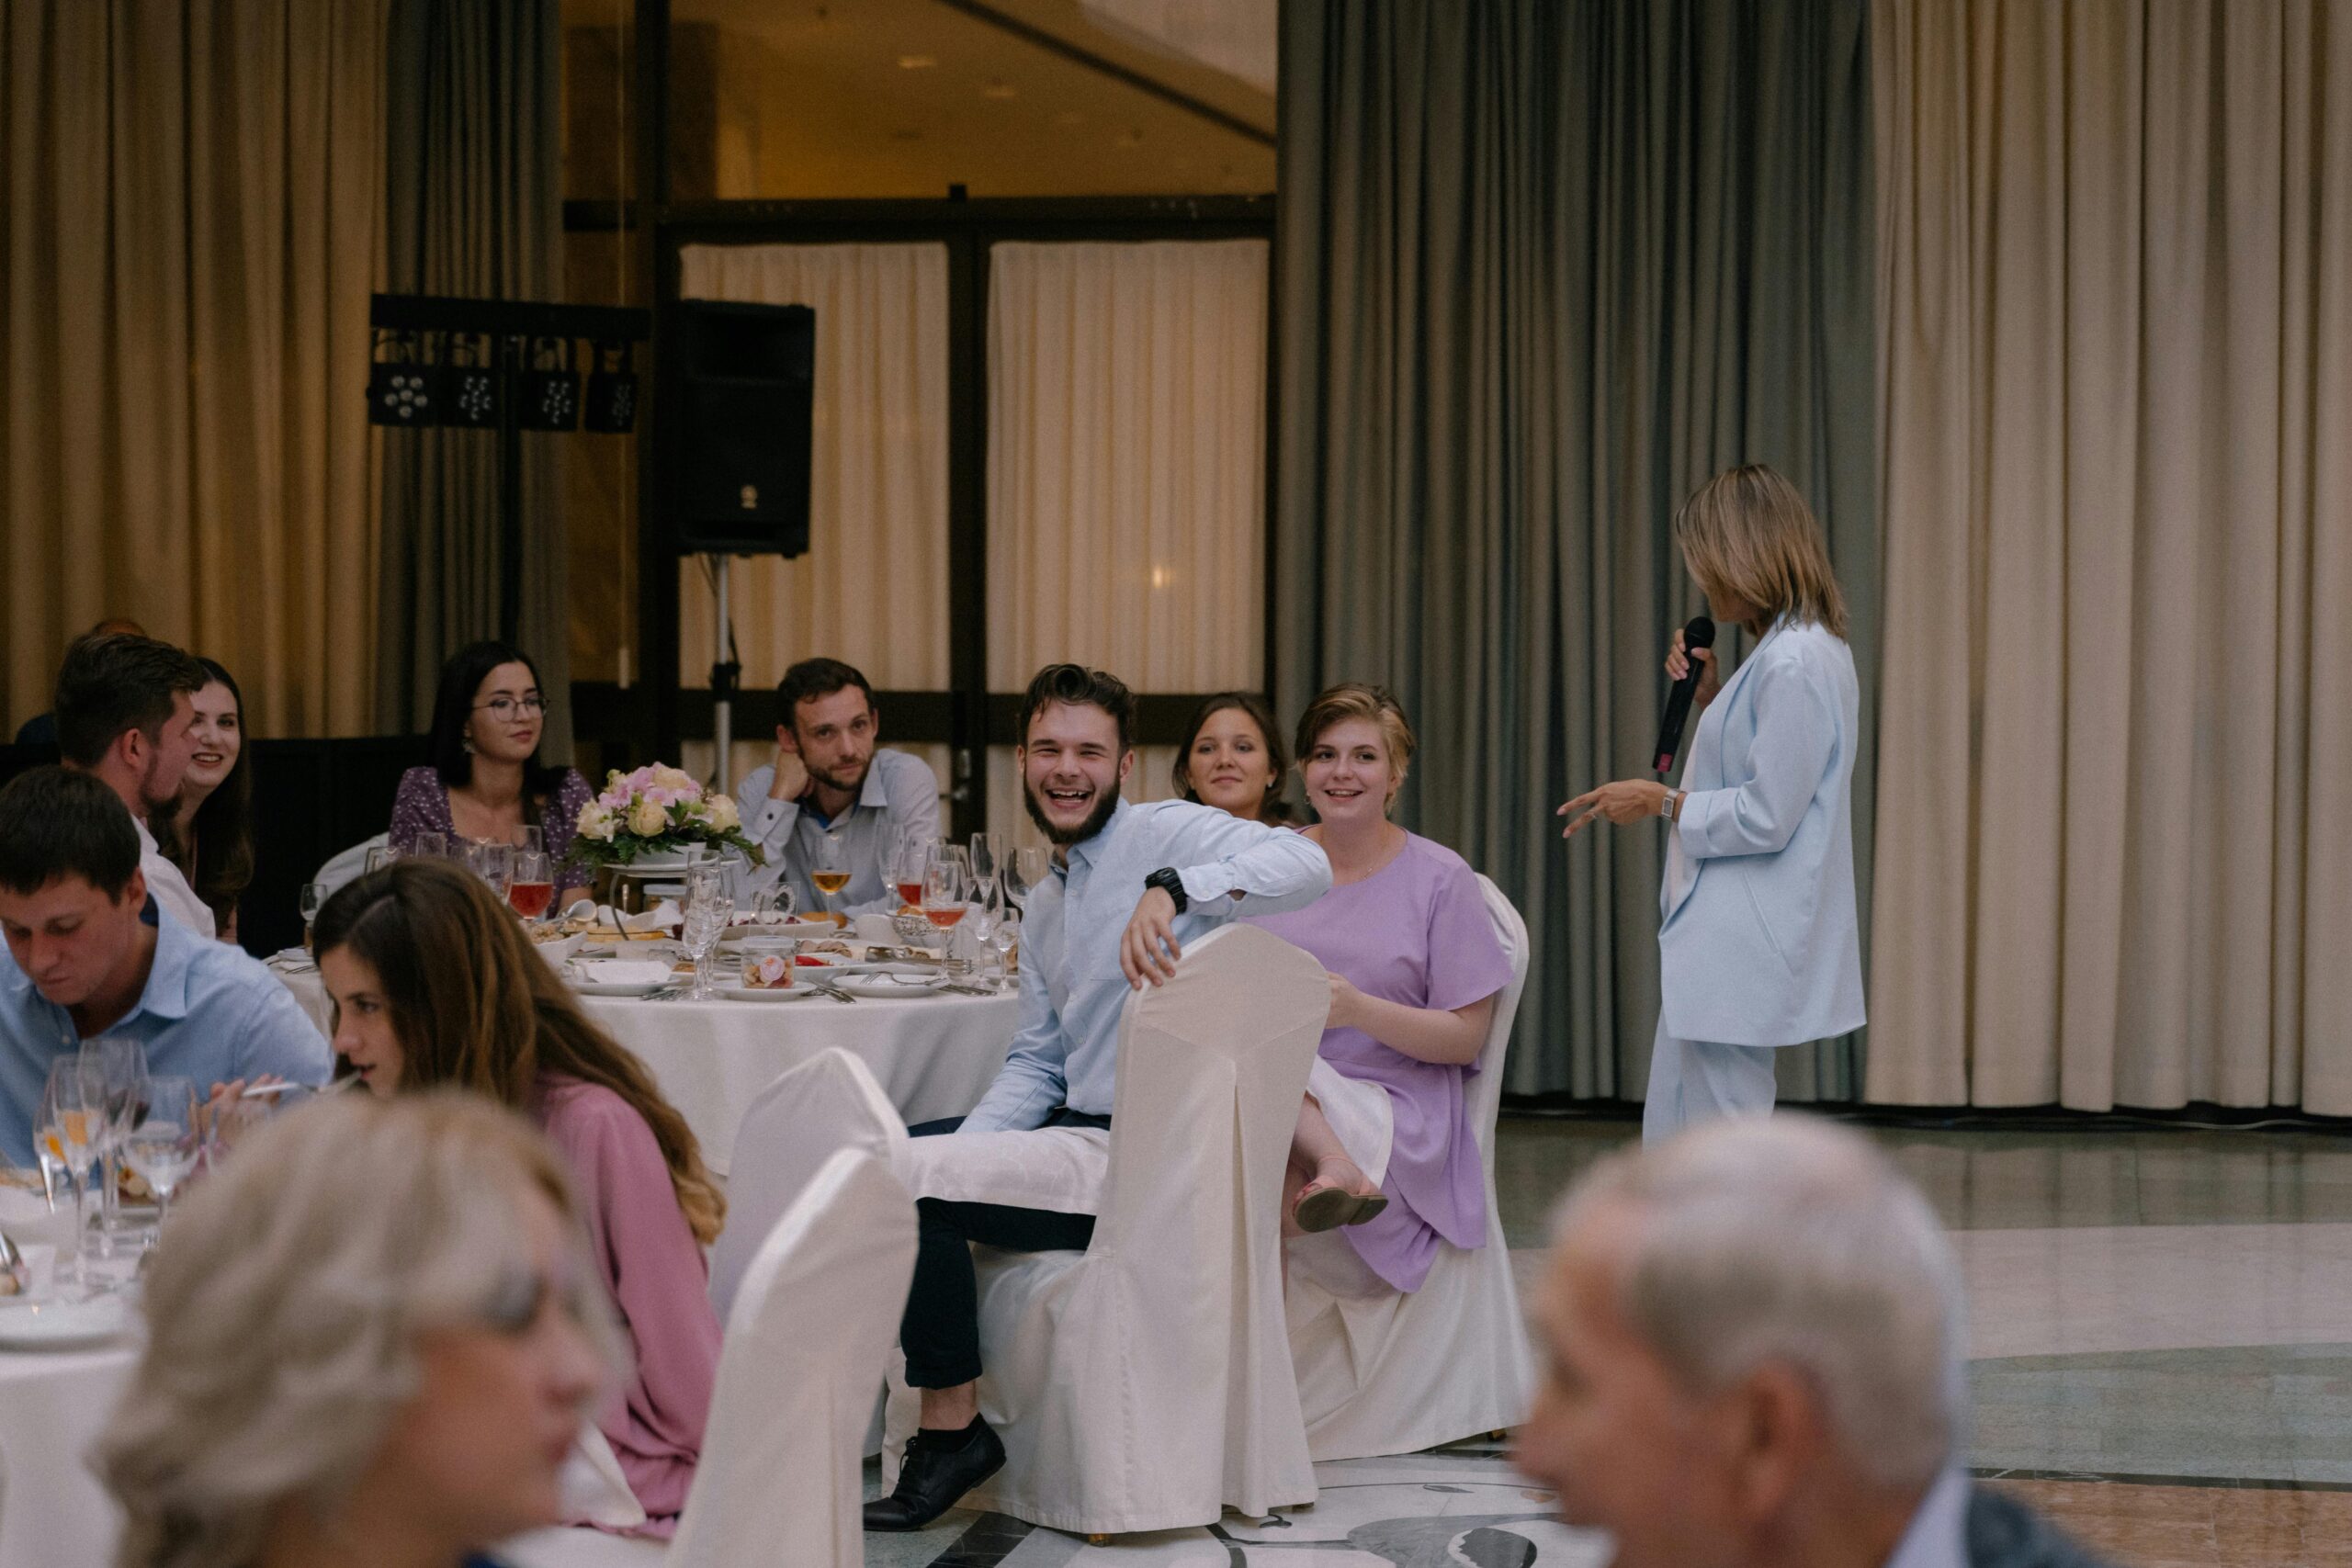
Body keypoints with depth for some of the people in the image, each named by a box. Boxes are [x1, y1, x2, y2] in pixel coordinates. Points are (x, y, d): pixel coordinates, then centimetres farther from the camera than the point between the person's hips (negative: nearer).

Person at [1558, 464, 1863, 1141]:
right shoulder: (1791, 649, 13)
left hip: (1749, 947, -11)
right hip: (1724, 936, 11)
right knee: (1674, 1140, 17)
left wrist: (1664, 802, -9)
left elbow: (1767, 816, -22)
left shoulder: (1794, 664, -20)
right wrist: (1711, 697, 9)